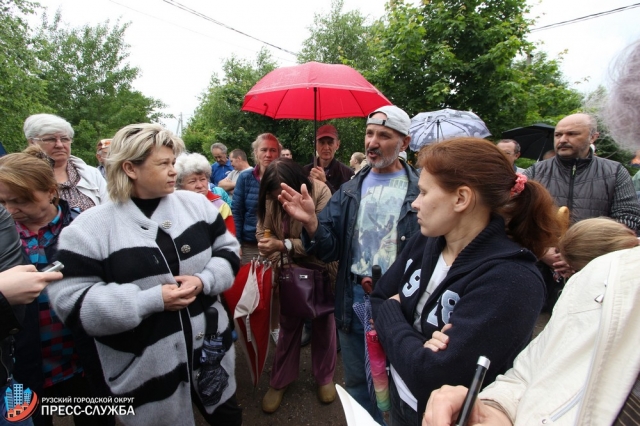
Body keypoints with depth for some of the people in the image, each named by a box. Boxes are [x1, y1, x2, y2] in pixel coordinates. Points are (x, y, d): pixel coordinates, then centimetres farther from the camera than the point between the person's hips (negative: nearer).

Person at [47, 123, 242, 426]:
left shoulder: (196, 204, -2)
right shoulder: (90, 229, -13)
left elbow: (227, 250, 3)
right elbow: (72, 303, -14)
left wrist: (204, 281, -17)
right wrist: (153, 299, -22)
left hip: (211, 345, 4)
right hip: (145, 367, -3)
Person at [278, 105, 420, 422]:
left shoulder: (420, 191, -9)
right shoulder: (350, 190, 3)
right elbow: (330, 250, -1)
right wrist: (312, 222, -19)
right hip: (353, 302, 4)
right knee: (356, 383, 23)